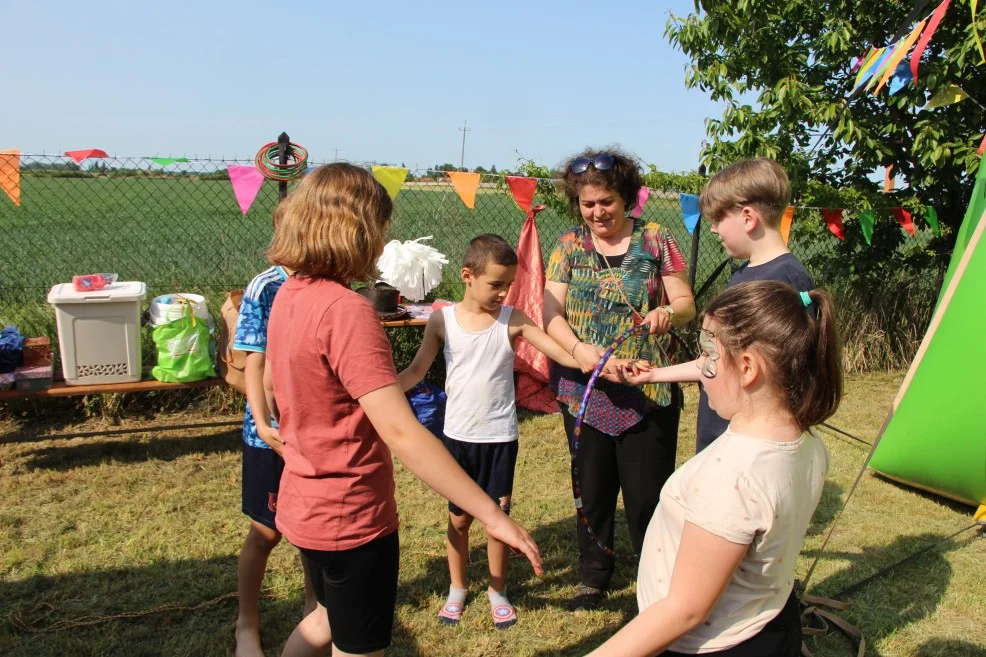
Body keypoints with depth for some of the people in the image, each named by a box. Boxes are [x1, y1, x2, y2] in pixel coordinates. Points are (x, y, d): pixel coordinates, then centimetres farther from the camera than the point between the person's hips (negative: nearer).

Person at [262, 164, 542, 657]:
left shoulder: (289, 294, 1)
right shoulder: (347, 311, -28)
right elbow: (400, 433, -33)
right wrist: (492, 515, -31)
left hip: (306, 504, 9)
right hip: (351, 516, -9)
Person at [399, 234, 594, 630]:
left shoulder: (512, 320, -9)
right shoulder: (443, 320, -7)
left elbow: (563, 354, -14)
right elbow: (416, 371, -4)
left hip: (500, 437, 0)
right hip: (458, 436, 1)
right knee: (459, 518, 14)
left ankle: (497, 590, 32)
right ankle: (457, 589, 36)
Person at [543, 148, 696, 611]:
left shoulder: (655, 240, 0)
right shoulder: (569, 245, 3)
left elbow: (687, 303, -1)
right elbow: (551, 313, -3)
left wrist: (669, 312, -25)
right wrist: (578, 349, -22)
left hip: (647, 392, -2)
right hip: (584, 392, 2)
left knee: (648, 494, 2)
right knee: (592, 490, 15)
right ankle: (593, 576, 35)